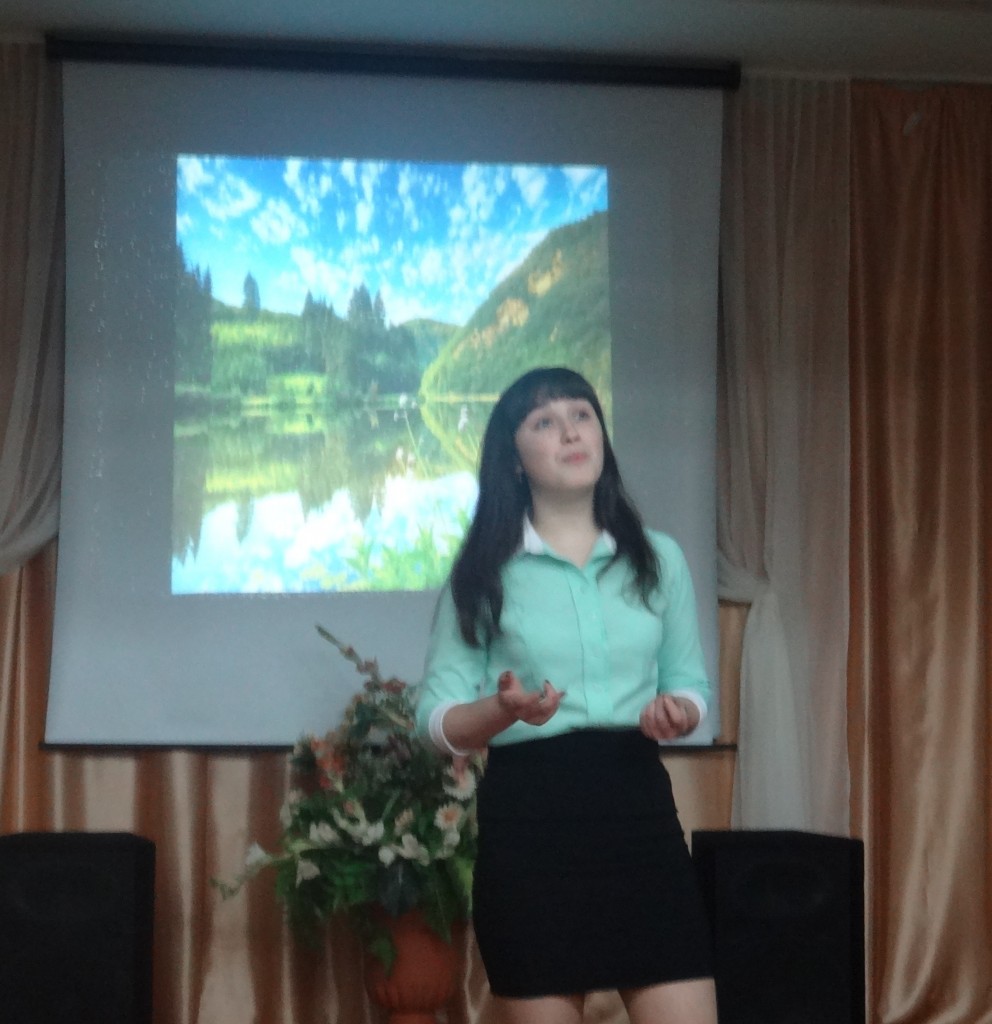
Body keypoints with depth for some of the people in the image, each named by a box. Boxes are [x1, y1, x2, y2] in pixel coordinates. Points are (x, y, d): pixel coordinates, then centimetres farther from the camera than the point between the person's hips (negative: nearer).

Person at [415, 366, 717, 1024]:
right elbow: (436, 716, 0)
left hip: (638, 809, 2)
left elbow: (691, 684, 17)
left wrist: (678, 713, -7)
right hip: (528, 819, -2)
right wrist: (502, 709, -21)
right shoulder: (484, 572, 2)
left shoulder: (659, 558, 9)